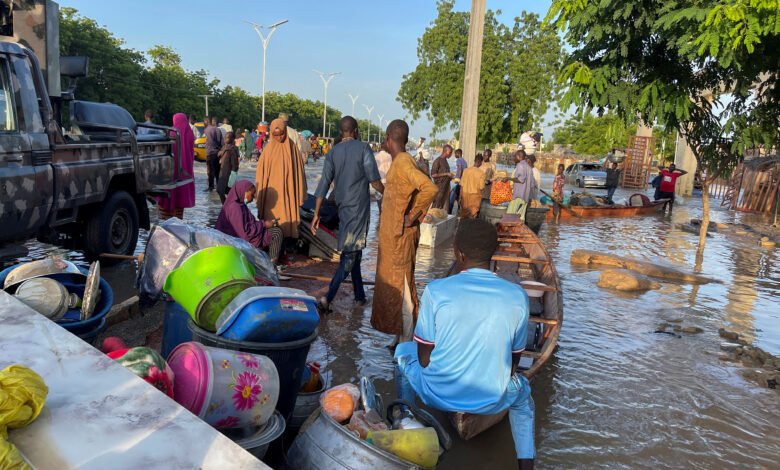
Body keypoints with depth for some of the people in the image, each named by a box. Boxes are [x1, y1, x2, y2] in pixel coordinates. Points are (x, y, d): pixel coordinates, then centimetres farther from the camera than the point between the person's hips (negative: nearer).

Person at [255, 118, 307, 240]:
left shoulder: (292, 146, 1)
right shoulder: (269, 148, 0)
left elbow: (298, 168, 4)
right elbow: (262, 170, 3)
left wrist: (299, 192, 4)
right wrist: (260, 192, 1)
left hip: (288, 190, 0)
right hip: (272, 190, 0)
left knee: (288, 218, 1)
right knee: (272, 220, 2)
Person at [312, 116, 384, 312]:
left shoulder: (333, 152, 8)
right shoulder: (363, 147, -6)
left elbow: (324, 184, 5)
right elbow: (374, 179, -10)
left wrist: (316, 214, 8)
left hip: (343, 207, 6)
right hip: (359, 206, -6)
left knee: (351, 252, 16)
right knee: (351, 253, -6)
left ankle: (360, 296, 24)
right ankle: (328, 297, -15)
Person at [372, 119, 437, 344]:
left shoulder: (402, 162, -18)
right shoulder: (400, 162, 12)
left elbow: (430, 188, -32)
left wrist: (412, 216, -21)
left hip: (399, 234, -10)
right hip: (393, 233, 10)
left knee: (400, 286, -2)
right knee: (393, 283, 17)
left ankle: (406, 341, 9)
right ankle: (400, 338, 29)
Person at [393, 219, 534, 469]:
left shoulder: (436, 290, -15)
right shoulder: (518, 296, -8)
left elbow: (424, 358, -6)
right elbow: (514, 361, 3)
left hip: (438, 394, -1)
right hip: (491, 401, 2)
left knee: (403, 352, 30)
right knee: (522, 390, 37)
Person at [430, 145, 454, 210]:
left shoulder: (445, 161, 15)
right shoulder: (437, 161, -11)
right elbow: (433, 175, -18)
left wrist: (452, 179, 8)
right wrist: (446, 174, -16)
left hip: (446, 187, 8)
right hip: (439, 187, -8)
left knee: (445, 208, 7)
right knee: (437, 206, -4)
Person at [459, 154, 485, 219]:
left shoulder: (466, 170, -6)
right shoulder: (481, 173, -12)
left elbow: (462, 185, -4)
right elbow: (481, 187, -9)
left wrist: (460, 197, 3)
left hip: (465, 195, 2)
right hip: (475, 195, -2)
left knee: (463, 216, 13)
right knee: (472, 216, 6)